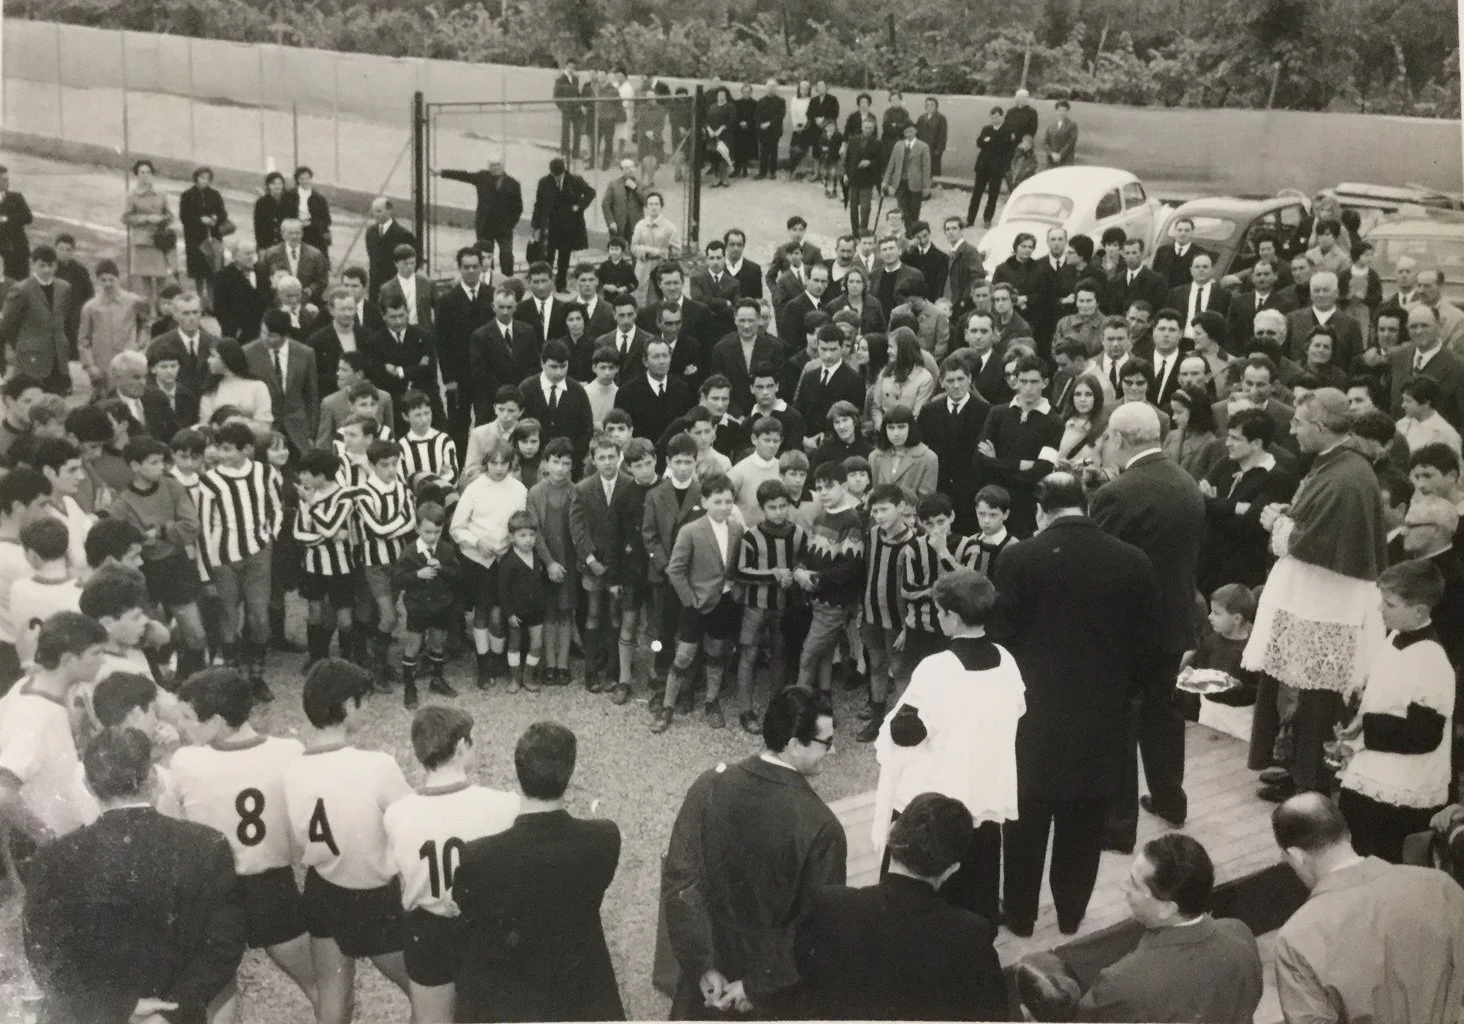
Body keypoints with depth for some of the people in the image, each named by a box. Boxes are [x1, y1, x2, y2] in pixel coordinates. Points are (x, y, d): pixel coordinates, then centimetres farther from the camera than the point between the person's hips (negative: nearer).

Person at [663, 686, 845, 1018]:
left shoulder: (709, 785, -17)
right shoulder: (821, 827, -26)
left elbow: (679, 880, -15)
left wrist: (703, 966, -10)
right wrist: (757, 984, -11)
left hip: (710, 958, 3)